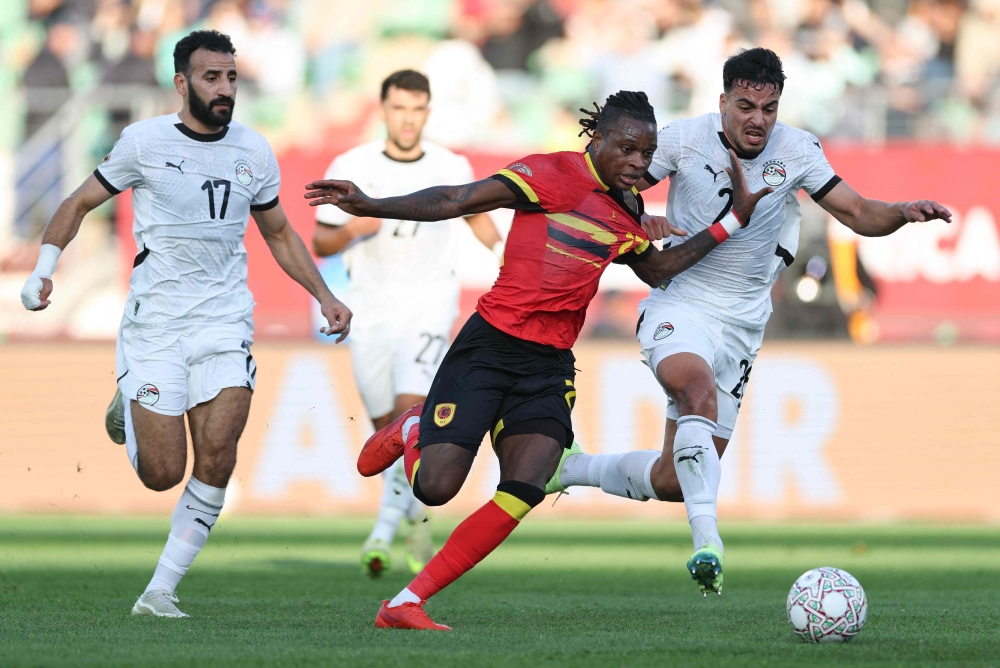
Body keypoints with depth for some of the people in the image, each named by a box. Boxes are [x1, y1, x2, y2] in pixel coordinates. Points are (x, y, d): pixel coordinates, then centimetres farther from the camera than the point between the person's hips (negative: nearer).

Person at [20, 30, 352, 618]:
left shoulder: (254, 152, 6)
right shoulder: (145, 142, -4)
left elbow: (280, 235, 21)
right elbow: (80, 203, 6)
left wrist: (324, 296, 11)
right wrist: (44, 268, -8)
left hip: (225, 321, 3)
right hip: (155, 321, -3)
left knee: (217, 456, -16)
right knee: (163, 474, -6)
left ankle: (161, 590, -4)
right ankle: (128, 405, 30)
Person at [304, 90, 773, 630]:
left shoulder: (627, 210, 12)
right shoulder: (555, 175, -10)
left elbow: (657, 271, 31)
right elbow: (455, 202, -14)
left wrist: (731, 222, 25)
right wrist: (369, 206, -24)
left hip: (550, 365, 5)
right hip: (490, 344, -5)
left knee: (523, 493, -17)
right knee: (436, 488, -13)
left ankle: (405, 605, -10)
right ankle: (409, 434, 27)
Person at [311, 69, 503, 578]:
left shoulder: (452, 169, 0)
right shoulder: (350, 169, -2)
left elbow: (475, 212, 19)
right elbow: (319, 244, 2)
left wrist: (501, 248, 1)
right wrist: (352, 229, -19)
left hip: (428, 308, -1)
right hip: (370, 311, 1)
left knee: (411, 411, -22)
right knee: (388, 429, 8)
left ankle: (385, 530, -23)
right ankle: (418, 522, 32)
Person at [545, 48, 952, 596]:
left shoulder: (796, 151, -2)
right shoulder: (684, 139, -9)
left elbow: (858, 214, -1)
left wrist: (903, 213, -21)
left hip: (741, 323, 4)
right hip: (679, 305, -4)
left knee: (673, 481, 4)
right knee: (699, 387, -38)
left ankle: (572, 469, 32)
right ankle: (706, 540, -44)